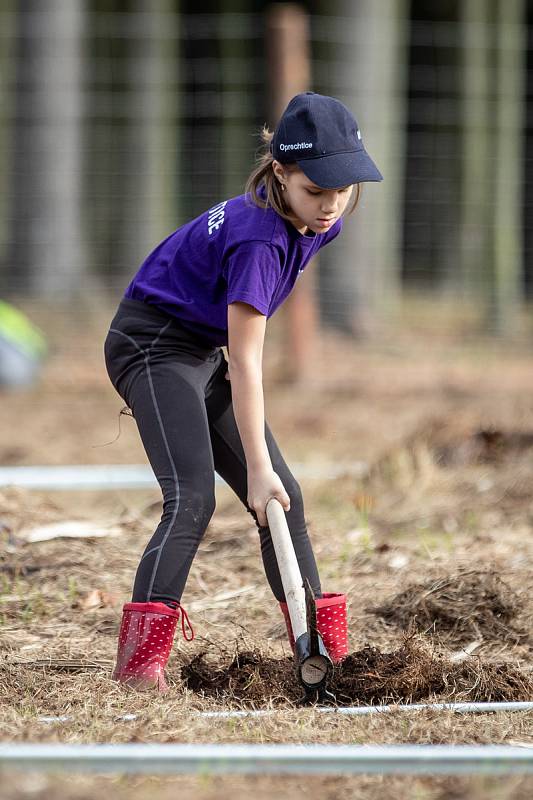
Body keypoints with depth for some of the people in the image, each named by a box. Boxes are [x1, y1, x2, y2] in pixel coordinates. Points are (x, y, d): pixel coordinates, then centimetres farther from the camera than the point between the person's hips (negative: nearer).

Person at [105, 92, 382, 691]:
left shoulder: (318, 224, -3)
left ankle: (327, 653, 12)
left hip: (203, 351, 9)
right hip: (153, 343, -9)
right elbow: (246, 363, -29)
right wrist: (257, 467, -29)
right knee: (192, 500, -23)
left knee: (282, 498, 7)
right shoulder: (260, 237, -29)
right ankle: (139, 662, -30)